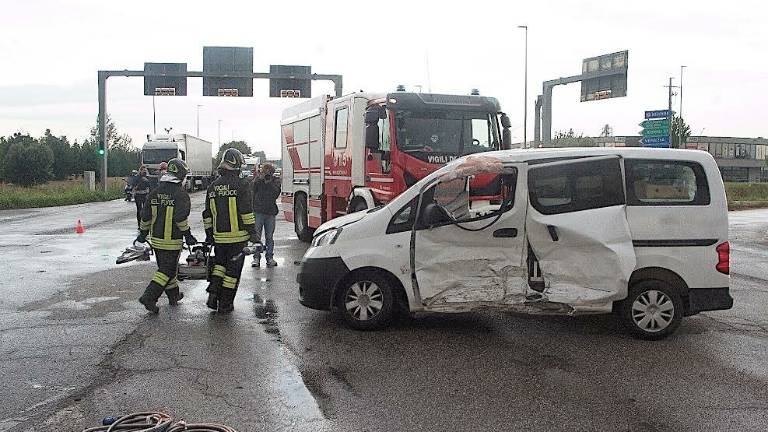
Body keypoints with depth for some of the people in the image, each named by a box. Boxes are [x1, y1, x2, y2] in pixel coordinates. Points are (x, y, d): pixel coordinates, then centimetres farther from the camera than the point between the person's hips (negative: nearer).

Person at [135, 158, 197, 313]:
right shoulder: (181, 194, -13)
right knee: (167, 270, -1)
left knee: (166, 267, 19)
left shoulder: (154, 192, 6)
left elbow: (145, 215, 8)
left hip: (156, 239, 7)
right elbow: (181, 218, -20)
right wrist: (188, 235, -11)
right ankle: (149, 297, -12)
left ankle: (174, 295, 32)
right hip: (172, 240, -7)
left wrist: (143, 233, 18)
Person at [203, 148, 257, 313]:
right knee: (233, 268, 4)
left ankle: (213, 293, 7)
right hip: (237, 235, -5)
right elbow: (247, 211, -13)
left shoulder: (213, 186, 9)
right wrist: (252, 232, -6)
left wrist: (209, 235, 20)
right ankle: (225, 303, 9)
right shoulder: (241, 184, -9)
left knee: (219, 263, 22)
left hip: (219, 236, 5)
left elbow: (207, 214, 13)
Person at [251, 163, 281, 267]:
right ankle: (256, 258, 4)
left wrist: (269, 182, -15)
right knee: (256, 236, -2)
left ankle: (270, 258, 14)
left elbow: (276, 193, -8)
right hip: (258, 211, -1)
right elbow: (252, 191, -10)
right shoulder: (257, 179, 3)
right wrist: (259, 179, -17)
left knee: (269, 237, 7)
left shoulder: (275, 181, 6)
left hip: (270, 212, 1)